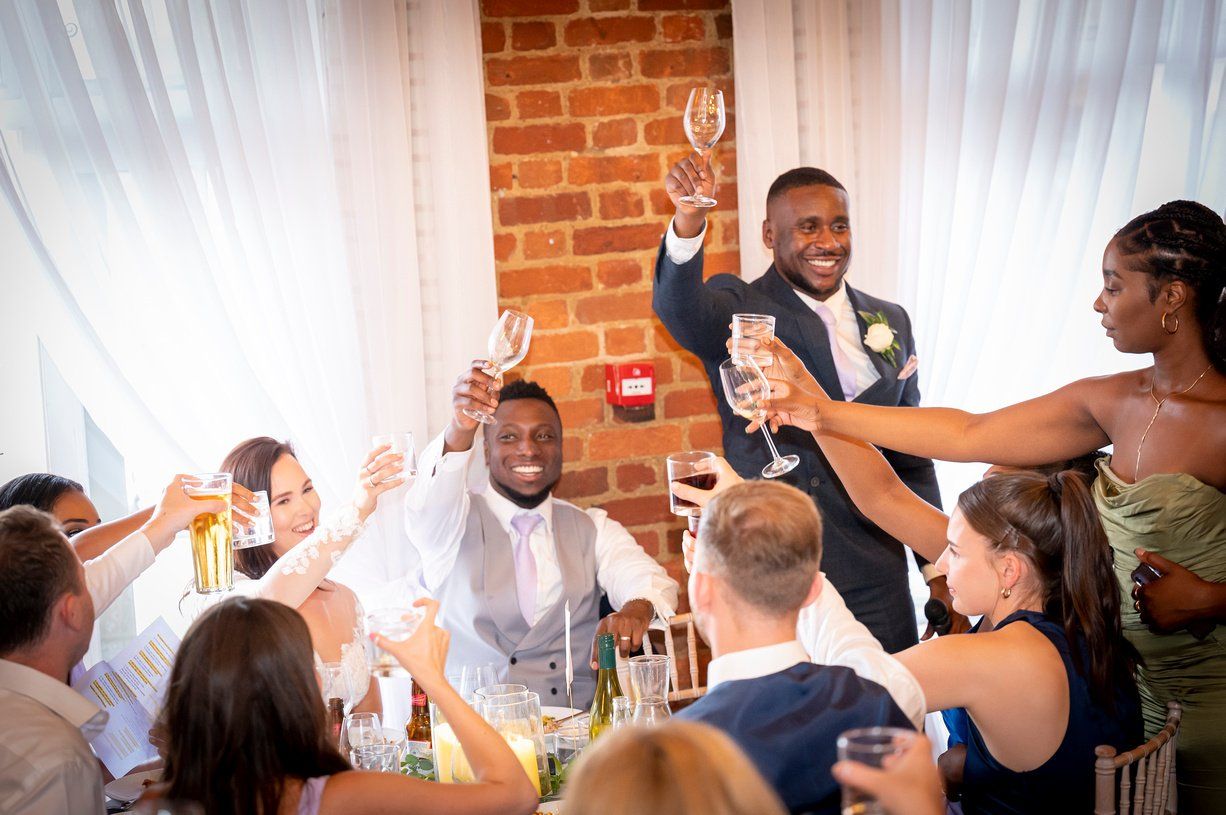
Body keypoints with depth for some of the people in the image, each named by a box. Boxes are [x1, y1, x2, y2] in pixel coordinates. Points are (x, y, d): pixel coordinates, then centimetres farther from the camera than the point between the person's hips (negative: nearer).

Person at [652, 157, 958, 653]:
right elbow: (680, 309, -25)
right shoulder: (737, 309, -1)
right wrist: (689, 220, -43)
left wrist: (938, 572, 13)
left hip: (876, 581, 4)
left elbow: (911, 456, 17)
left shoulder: (891, 322, 12)